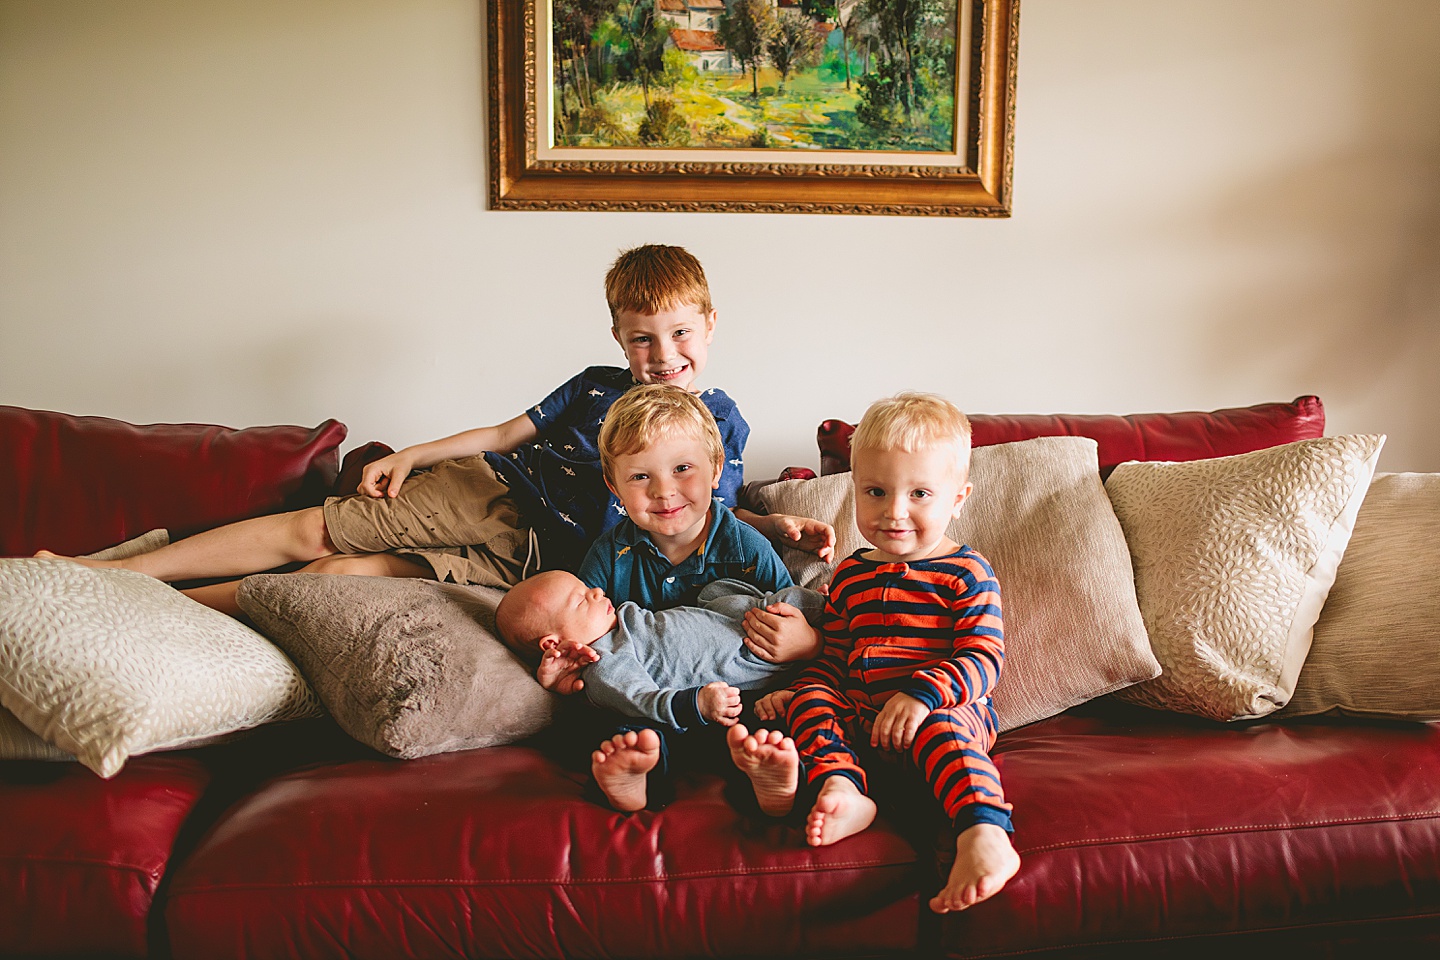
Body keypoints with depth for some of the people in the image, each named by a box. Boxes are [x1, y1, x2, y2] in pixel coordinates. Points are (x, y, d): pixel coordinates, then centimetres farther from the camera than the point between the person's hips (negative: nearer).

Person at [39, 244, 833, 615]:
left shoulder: (721, 420, 3)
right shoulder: (596, 385, 10)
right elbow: (508, 432, 15)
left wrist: (782, 528, -11)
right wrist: (410, 456, 10)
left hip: (530, 555, -3)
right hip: (483, 491, 3)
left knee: (343, 573, -18)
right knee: (313, 529, -7)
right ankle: (114, 574, 2)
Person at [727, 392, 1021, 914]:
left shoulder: (965, 573, -1)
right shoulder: (850, 575, 17)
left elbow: (982, 659, -12)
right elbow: (833, 658, 23)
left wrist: (921, 694, -27)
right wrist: (794, 691, 4)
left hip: (952, 711, -5)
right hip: (860, 714, 6)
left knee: (938, 728, -36)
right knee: (808, 698, -16)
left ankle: (984, 836, -54)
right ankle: (839, 786, -40)